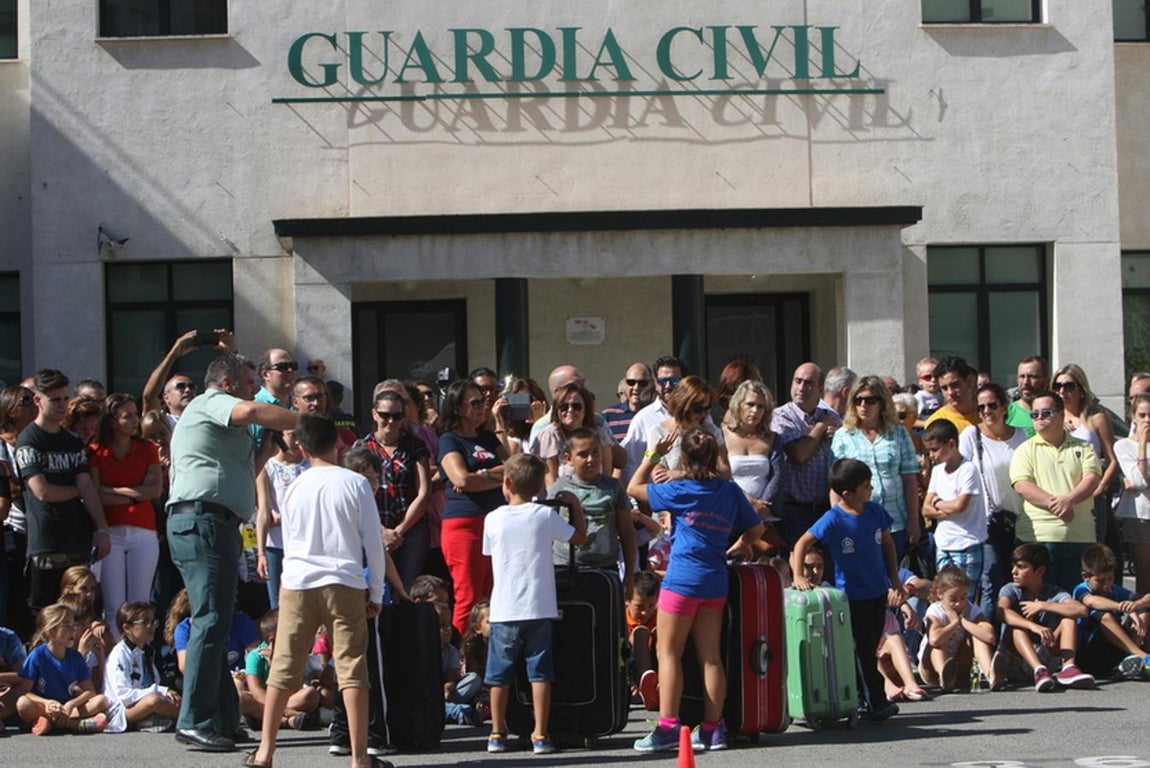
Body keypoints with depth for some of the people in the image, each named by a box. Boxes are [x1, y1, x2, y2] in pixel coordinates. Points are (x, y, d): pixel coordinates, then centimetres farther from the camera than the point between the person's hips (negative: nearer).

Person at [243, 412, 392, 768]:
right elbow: (373, 542, 1)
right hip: (344, 583, -2)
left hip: (297, 583, 3)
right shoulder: (355, 483, -1)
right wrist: (376, 594, 8)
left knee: (284, 668, 7)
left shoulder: (295, 488, 7)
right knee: (352, 668, -2)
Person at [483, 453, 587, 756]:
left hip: (504, 609, 0)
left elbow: (492, 559, 11)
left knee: (500, 674, 9)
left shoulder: (493, 519, 0)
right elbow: (579, 536, 9)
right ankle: (540, 735, 0)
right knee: (540, 673, 2)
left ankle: (497, 734, 14)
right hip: (539, 607, 0)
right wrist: (575, 505, 20)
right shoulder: (545, 515, -2)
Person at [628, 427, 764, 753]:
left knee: (668, 651, 0)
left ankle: (667, 727, -7)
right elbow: (756, 529, 16)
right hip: (716, 581, 5)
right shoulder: (730, 491, 7)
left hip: (682, 579, -5)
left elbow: (634, 488, 5)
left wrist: (654, 454, 8)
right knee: (711, 656, 7)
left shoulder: (679, 491, -7)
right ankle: (712, 728, 9)